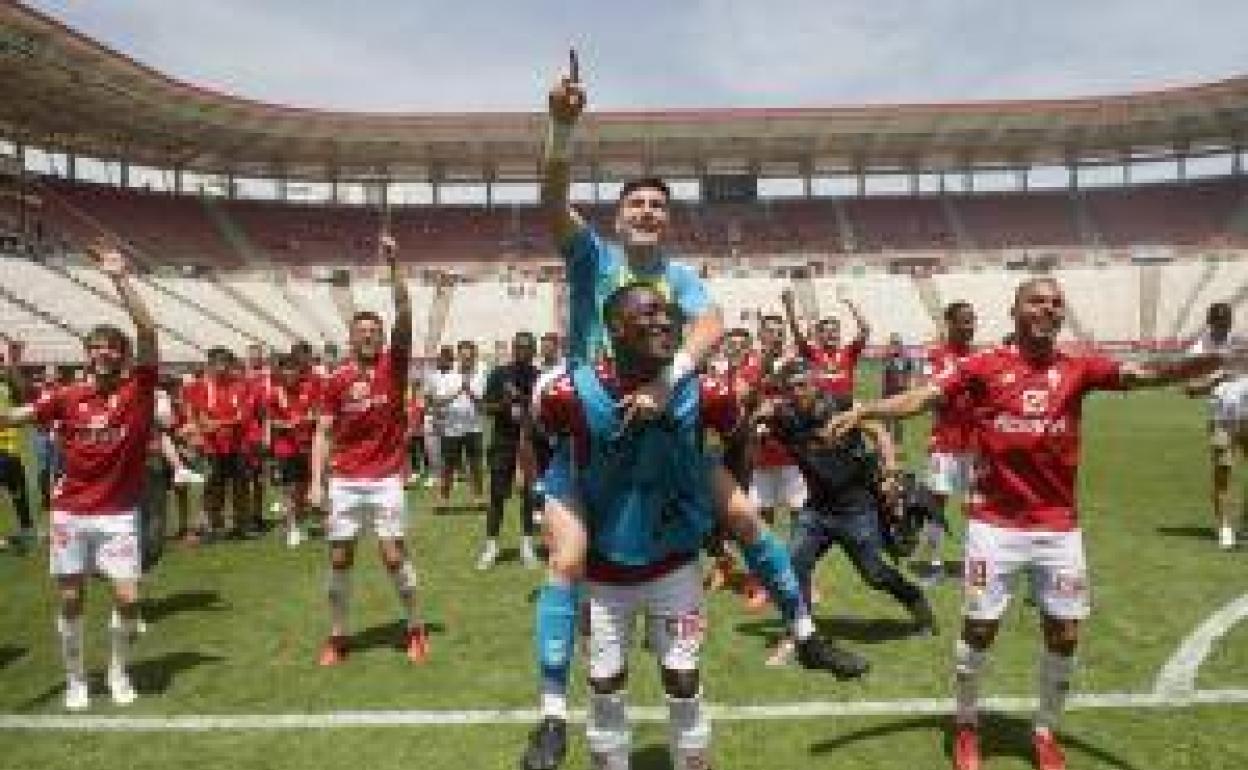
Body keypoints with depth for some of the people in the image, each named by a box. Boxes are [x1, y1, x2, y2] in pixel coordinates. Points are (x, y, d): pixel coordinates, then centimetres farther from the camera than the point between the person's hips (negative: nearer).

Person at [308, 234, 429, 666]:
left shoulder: (394, 365, -1)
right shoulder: (336, 380, 2)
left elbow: (404, 315, -14)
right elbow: (323, 433, 3)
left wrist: (393, 266, -22)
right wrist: (316, 482, -5)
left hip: (386, 478, -2)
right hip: (344, 480, 2)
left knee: (393, 555, -1)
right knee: (339, 557, 7)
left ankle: (415, 628, 16)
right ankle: (337, 636, 22)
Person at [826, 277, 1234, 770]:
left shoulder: (1078, 369, 3)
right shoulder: (983, 366, -4)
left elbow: (1145, 375, -8)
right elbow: (921, 398, -12)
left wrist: (1213, 359, -24)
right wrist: (862, 411, -27)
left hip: (1059, 528, 3)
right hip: (995, 526, -3)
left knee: (1064, 636, 9)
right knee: (979, 630, 5)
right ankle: (966, 728, 30)